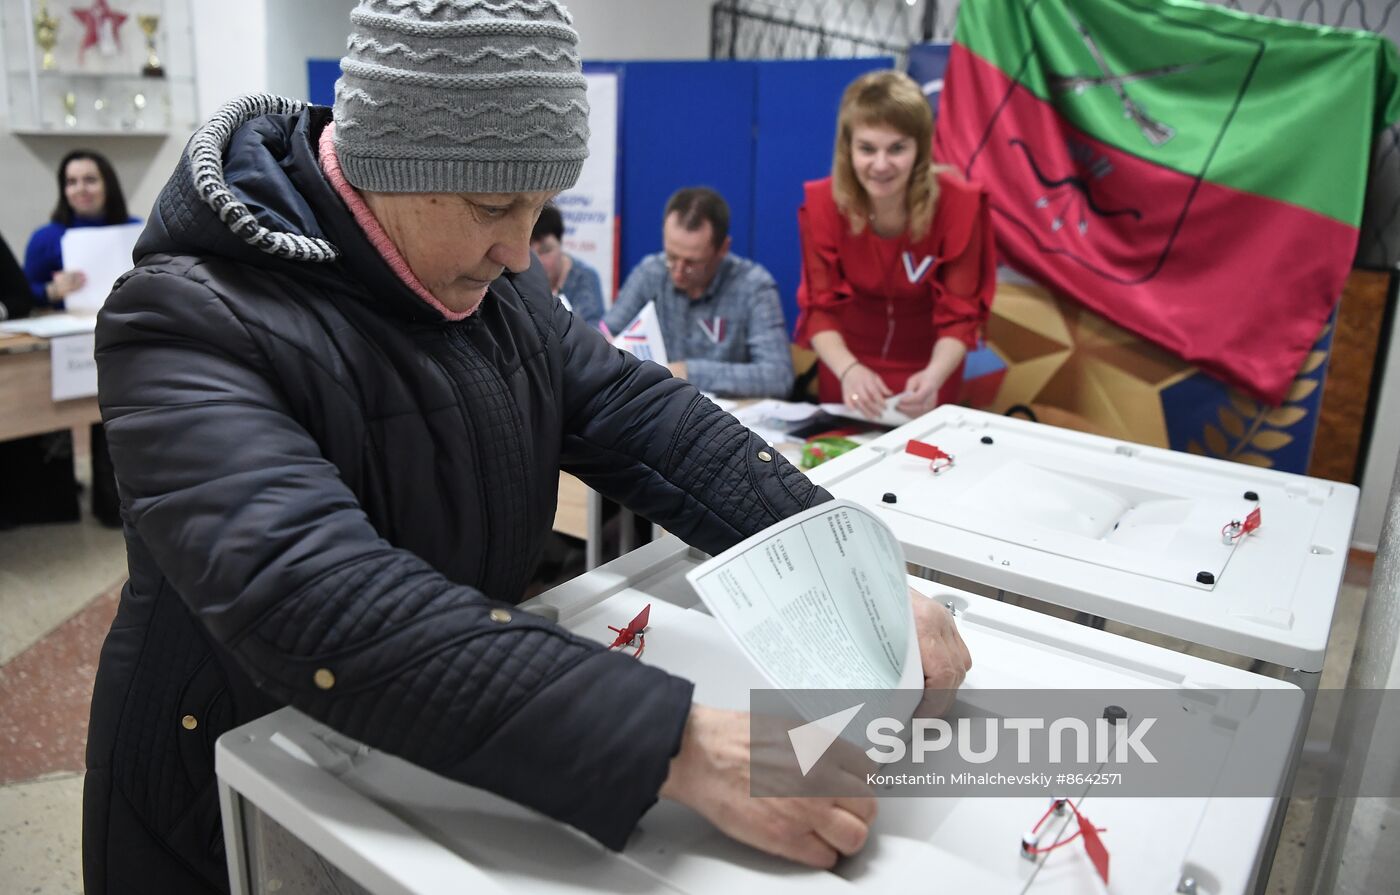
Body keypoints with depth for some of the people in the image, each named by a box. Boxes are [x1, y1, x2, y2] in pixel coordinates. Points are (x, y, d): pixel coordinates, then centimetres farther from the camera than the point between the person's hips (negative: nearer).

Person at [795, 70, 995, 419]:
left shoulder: (958, 204, -22)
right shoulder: (822, 203, -20)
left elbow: (960, 314, -19)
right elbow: (820, 307, -18)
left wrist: (934, 376, -39)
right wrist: (848, 370, -37)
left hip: (926, 372, -1)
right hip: (849, 367, 1)